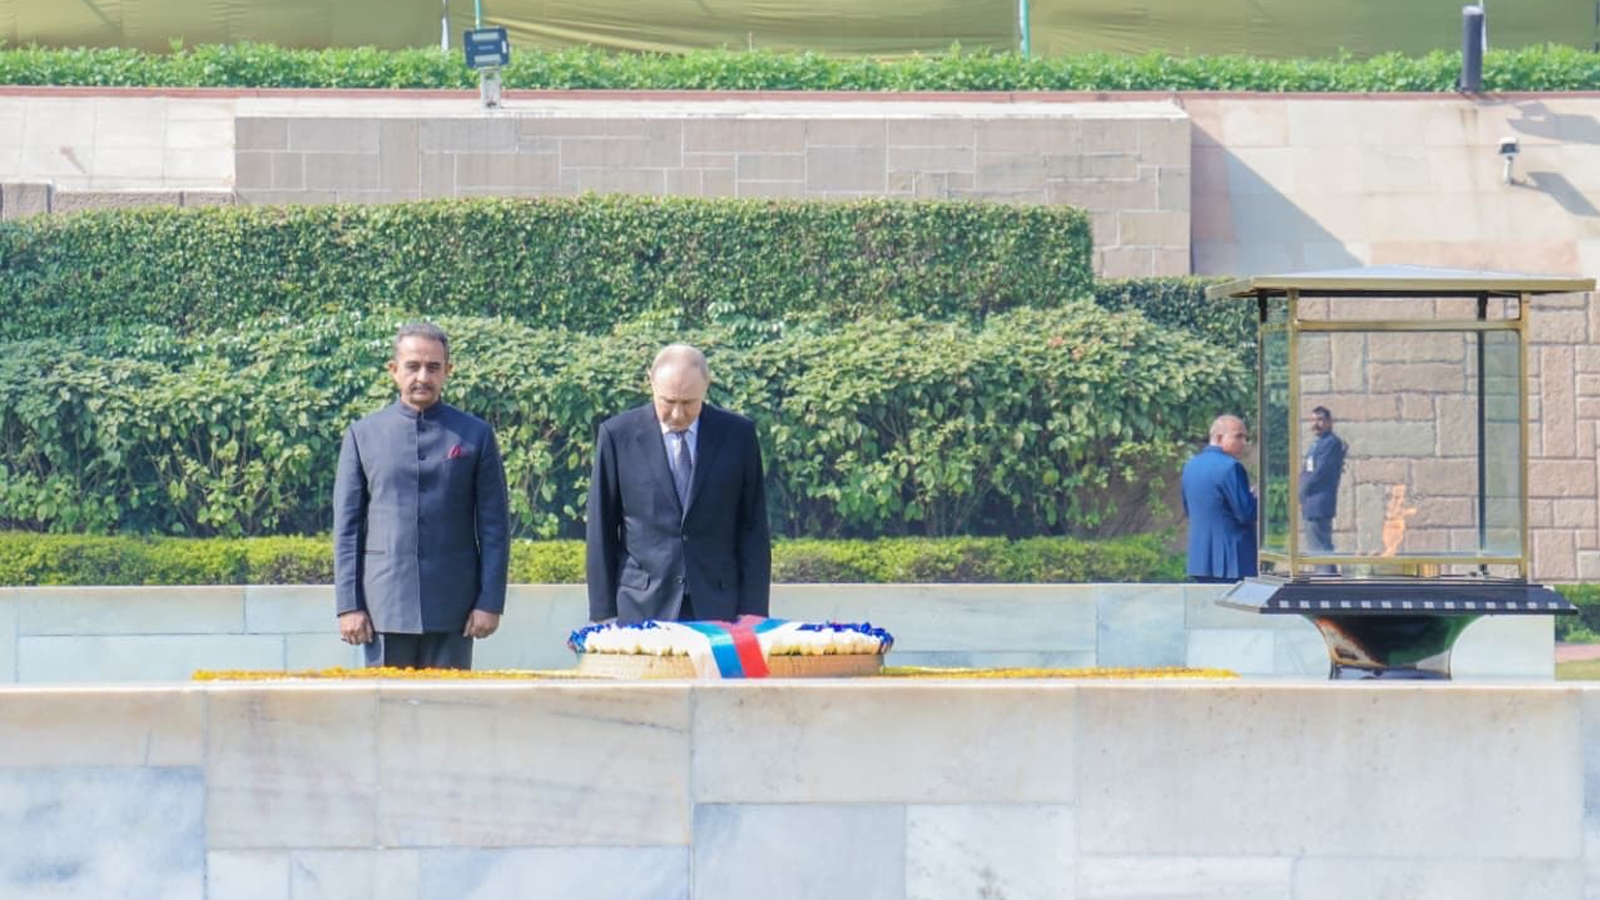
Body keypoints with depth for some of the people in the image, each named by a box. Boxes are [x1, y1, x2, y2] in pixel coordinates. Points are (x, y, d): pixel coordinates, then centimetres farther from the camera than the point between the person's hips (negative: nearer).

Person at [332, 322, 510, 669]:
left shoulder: (476, 435, 7)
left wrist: (490, 602, -2)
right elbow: (346, 526, 7)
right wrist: (348, 604, 0)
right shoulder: (362, 435, 8)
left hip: (452, 610, 0)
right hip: (384, 608, 0)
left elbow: (494, 526, 6)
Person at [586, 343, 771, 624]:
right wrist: (604, 612, 0)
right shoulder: (617, 435, 1)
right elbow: (601, 530, 4)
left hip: (718, 609, 1)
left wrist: (751, 610, -1)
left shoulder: (738, 435, 3)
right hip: (642, 609, -1)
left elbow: (753, 529, 5)